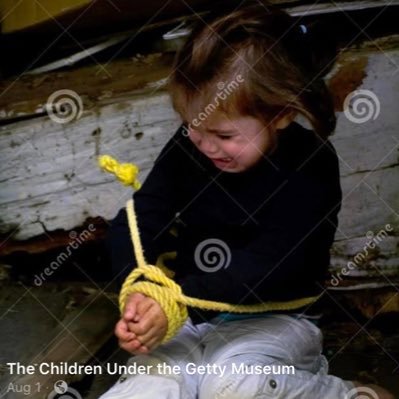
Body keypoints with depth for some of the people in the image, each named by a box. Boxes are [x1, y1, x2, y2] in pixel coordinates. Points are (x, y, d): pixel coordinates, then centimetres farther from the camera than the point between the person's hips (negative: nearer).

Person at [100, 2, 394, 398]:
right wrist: (138, 291, -28)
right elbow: (137, 222, -6)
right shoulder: (186, 148, -2)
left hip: (272, 320, -3)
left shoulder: (308, 166, -16)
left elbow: (271, 264, -25)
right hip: (188, 316, 3)